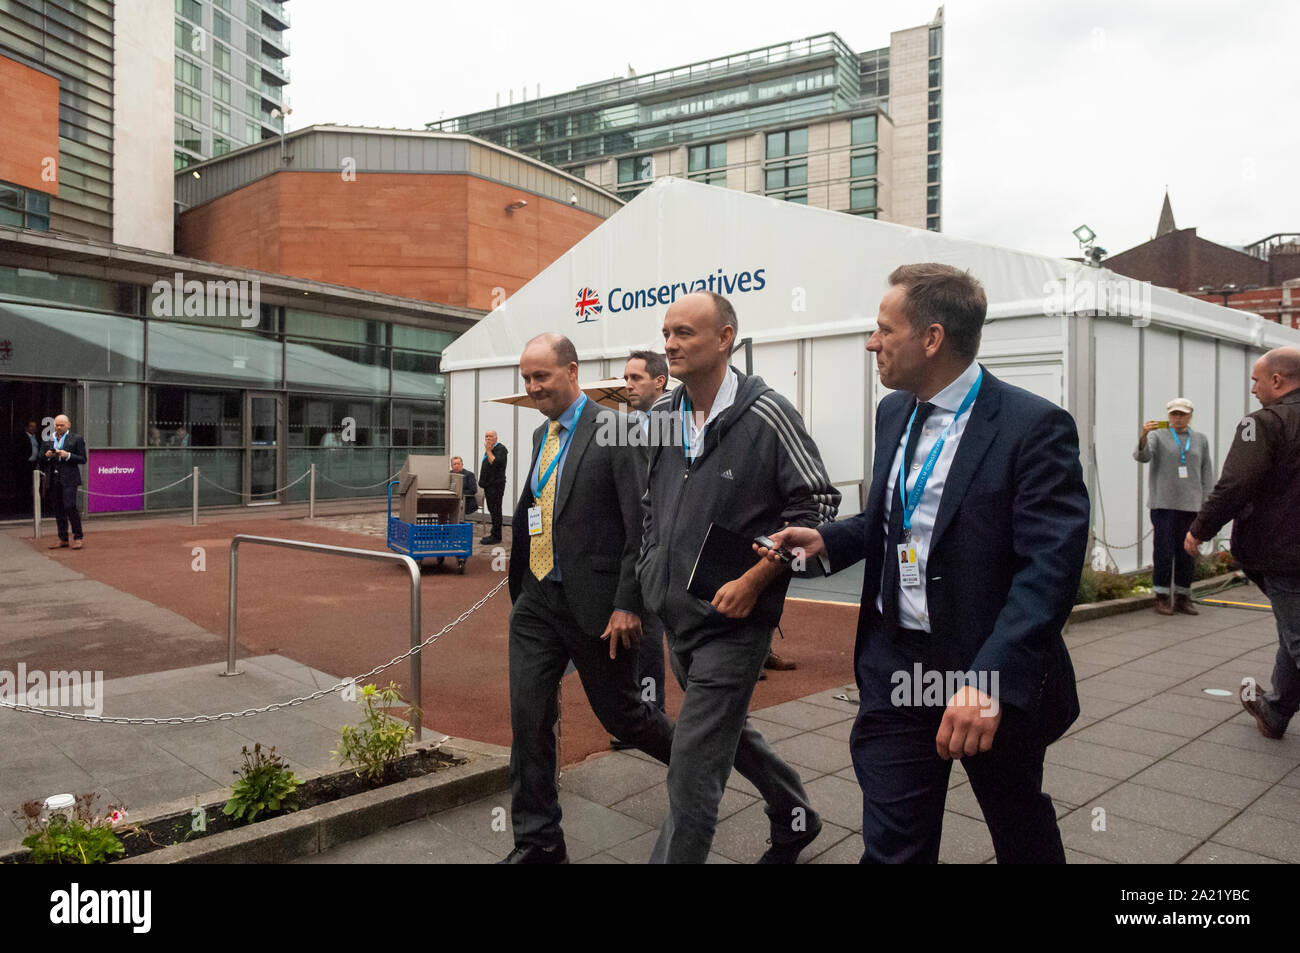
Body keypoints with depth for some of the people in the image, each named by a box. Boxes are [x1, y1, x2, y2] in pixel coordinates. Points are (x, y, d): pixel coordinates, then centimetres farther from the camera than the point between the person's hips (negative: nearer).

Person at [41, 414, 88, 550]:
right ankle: (63, 539, 15)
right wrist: (47, 456, -6)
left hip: (69, 479, -5)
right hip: (53, 480, 5)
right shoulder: (48, 439, 14)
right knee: (58, 509, 8)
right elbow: (41, 458, 15)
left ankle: (77, 538, -1)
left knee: (70, 506, -12)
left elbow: (82, 459, -1)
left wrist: (68, 455, -16)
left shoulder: (76, 439, 3)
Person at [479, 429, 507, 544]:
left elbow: (495, 463, -25)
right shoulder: (489, 449, 20)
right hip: (489, 485, 10)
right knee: (492, 510, 13)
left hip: (496, 484, -10)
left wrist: (488, 450, -18)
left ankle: (496, 536, -6)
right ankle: (494, 533, 19)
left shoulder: (500, 449, -10)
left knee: (495, 510, -8)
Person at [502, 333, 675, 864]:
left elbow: (641, 524, -16)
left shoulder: (613, 431, -13)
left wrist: (628, 604, -18)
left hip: (595, 604, -6)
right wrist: (521, 587, 14)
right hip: (537, 601, 7)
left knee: (620, 715, 10)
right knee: (528, 720, 5)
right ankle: (537, 843, 20)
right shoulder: (542, 436, 11)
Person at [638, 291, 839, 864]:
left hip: (734, 620, -7)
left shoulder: (766, 415, -14)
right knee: (729, 731, 24)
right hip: (676, 615, 8)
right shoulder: (661, 416, 4)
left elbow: (817, 507, -12)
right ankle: (795, 818, 48)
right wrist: (651, 575, 12)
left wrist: (753, 581, -18)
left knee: (692, 770, -5)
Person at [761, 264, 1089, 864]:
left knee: (1023, 837, 23)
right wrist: (828, 540, 2)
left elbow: (1050, 566, -24)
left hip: (995, 678, -4)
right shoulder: (894, 413, 5)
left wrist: (991, 680, -34)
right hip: (895, 667, 4)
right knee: (891, 845, 8)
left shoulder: (1033, 427, -17)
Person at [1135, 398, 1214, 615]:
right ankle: (1162, 597, 5)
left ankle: (1182, 598, 16)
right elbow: (1142, 456, -15)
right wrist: (1143, 437, -35)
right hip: (1163, 504, -3)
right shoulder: (1158, 436, 3)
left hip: (1190, 505, 3)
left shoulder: (1200, 440, 12)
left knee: (1187, 553, 6)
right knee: (1163, 551, -5)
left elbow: (1207, 473, 13)